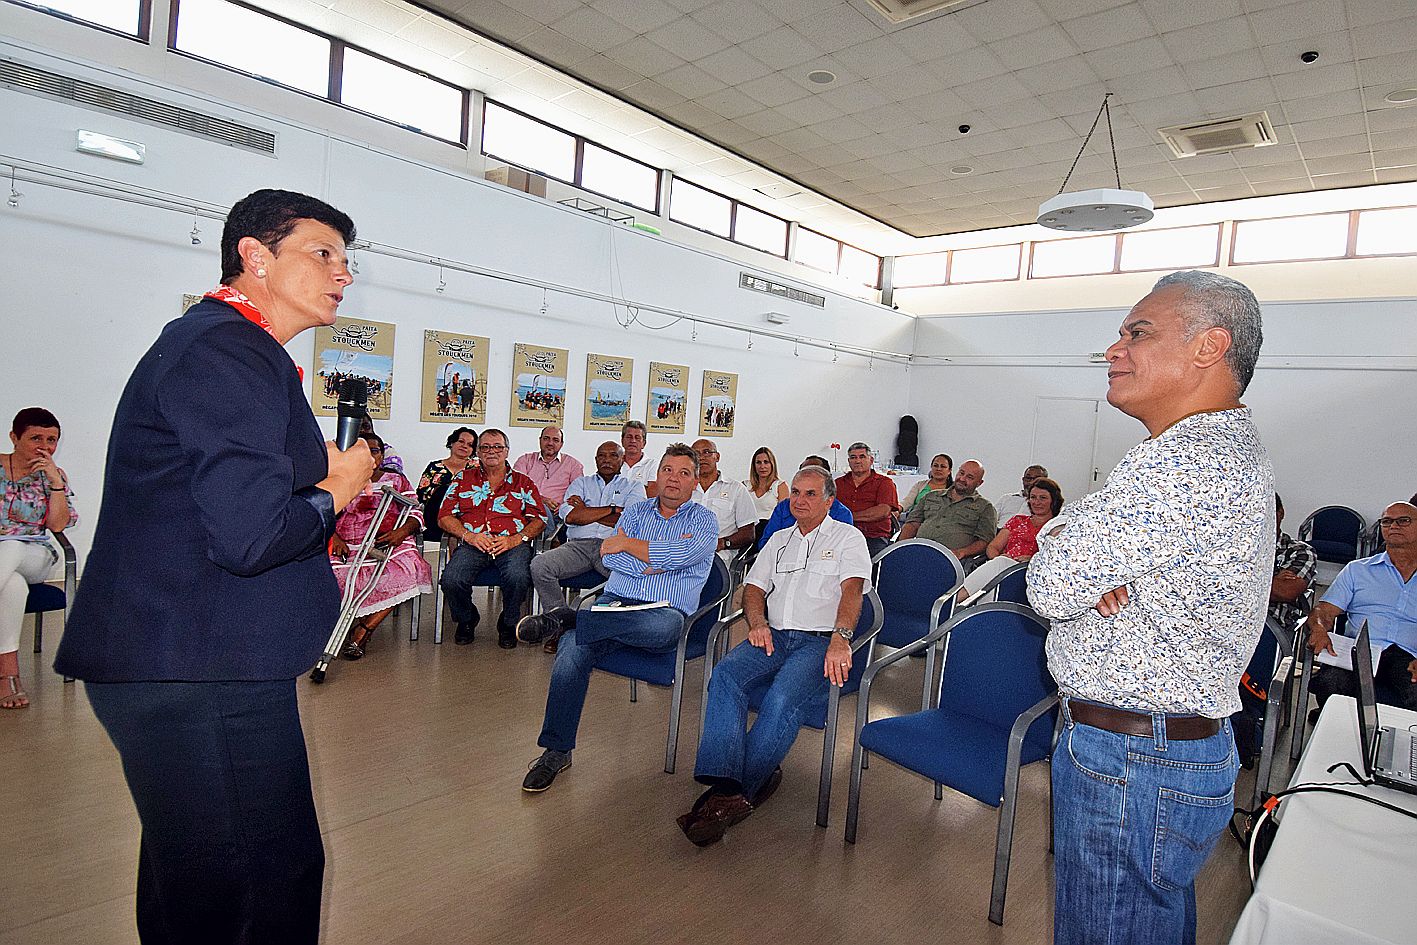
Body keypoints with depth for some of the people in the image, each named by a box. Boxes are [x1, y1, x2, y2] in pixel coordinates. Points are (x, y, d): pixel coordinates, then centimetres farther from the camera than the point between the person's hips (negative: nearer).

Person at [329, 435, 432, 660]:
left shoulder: (396, 480, 18)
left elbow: (416, 514, 10)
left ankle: (362, 631, -22)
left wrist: (403, 531, -13)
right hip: (348, 546, 1)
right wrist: (334, 538, -9)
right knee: (334, 575, -31)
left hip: (389, 544, -1)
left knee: (406, 572, -34)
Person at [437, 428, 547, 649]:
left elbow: (540, 519, 10)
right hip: (472, 544, 1)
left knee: (518, 577, -34)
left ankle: (508, 624, -2)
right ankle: (466, 621, 6)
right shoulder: (463, 479, 19)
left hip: (512, 545, -1)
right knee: (451, 579, -29)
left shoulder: (523, 483, 18)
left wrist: (516, 539, -8)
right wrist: (468, 535, -7)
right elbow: (445, 517, 11)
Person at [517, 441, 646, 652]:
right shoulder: (581, 483, 25)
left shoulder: (634, 487, 20)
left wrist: (585, 511, 5)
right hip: (579, 545, 2)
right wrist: (612, 510, 3)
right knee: (540, 564, -27)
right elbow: (570, 515, 4)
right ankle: (559, 617, -13)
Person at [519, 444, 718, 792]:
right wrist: (659, 560, -6)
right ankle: (556, 750, -15)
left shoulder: (703, 520, 10)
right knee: (572, 646, -26)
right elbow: (609, 558, 4)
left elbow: (681, 556, -12)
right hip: (615, 602, 3)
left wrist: (627, 544, -1)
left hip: (665, 612, -3)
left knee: (664, 625, -41)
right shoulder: (636, 511, 21)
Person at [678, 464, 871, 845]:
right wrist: (758, 623, -3)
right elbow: (754, 587, 20)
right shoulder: (780, 540, 25)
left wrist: (841, 638, -27)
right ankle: (724, 782, -32)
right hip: (774, 636, 5)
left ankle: (737, 792, -24)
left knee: (782, 699, -33)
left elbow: (852, 589, -9)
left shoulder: (848, 538, 8)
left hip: (820, 641, -4)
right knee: (724, 675, -26)